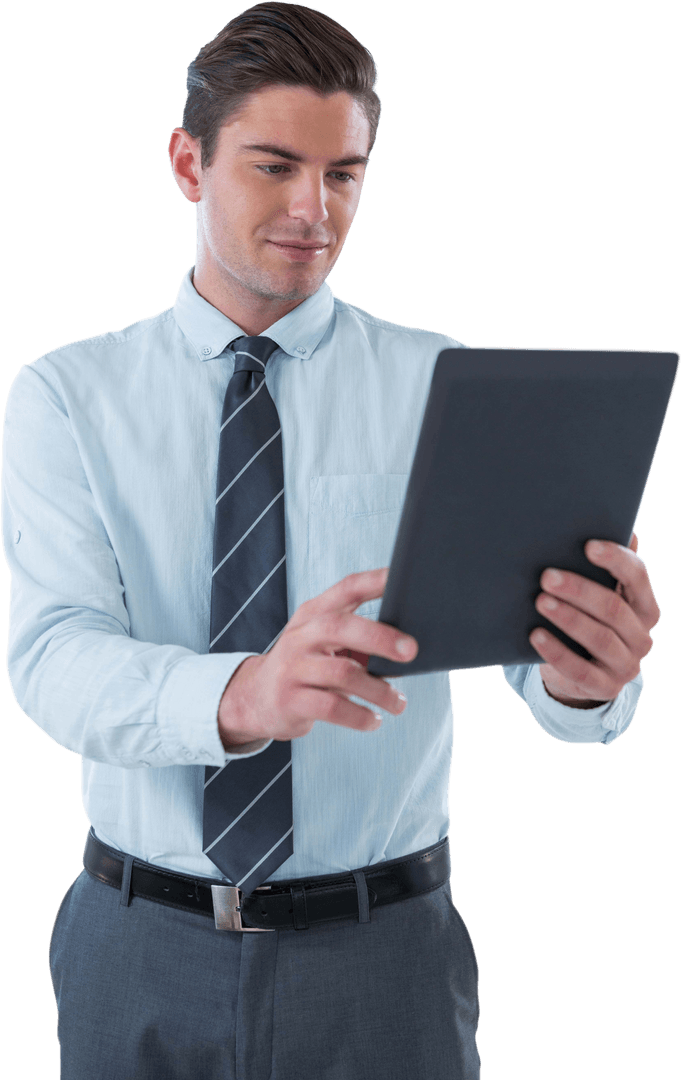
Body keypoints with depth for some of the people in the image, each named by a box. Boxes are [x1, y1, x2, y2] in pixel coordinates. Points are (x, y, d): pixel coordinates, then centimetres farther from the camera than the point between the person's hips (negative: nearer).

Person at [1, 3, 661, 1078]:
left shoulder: (445, 386, -3)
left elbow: (548, 651, -14)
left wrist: (588, 674, -39)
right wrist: (243, 694, -37)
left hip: (381, 949, 0)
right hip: (143, 949, 0)